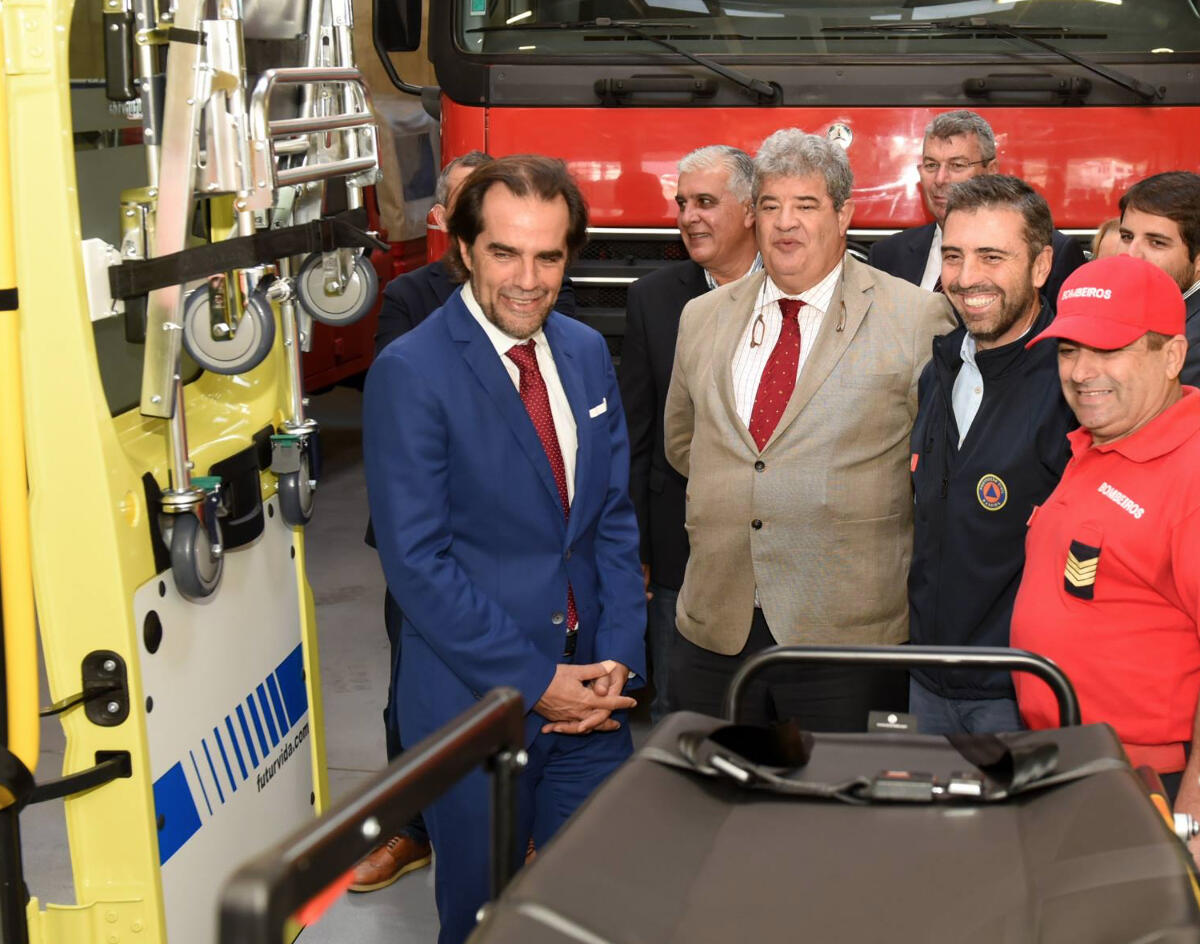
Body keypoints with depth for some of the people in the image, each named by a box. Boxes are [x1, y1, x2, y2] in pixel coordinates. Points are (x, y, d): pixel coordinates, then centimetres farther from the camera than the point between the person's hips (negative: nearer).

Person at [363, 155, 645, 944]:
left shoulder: (587, 353, 7)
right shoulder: (411, 372, -13)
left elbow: (613, 515, 10)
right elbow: (417, 559, -16)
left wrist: (616, 655, -2)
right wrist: (533, 682, -16)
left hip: (591, 694, 5)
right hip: (477, 701, -5)